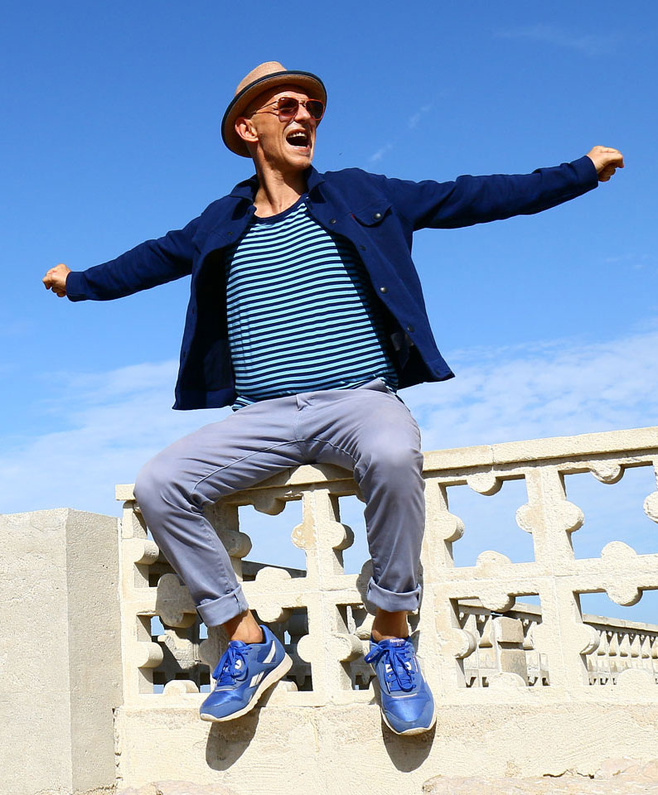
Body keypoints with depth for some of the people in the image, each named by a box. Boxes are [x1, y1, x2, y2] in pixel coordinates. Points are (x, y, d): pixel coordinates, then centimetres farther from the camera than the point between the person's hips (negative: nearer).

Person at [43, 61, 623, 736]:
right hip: (262, 418, 3)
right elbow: (155, 258, 34)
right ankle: (248, 641, -7)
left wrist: (583, 170, 17)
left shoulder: (360, 196, 13)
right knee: (157, 485, -21)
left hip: (360, 398, -2)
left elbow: (469, 198, 16)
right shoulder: (221, 225, 17)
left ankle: (391, 638, -18)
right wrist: (79, 283, 45)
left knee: (393, 455, -38)